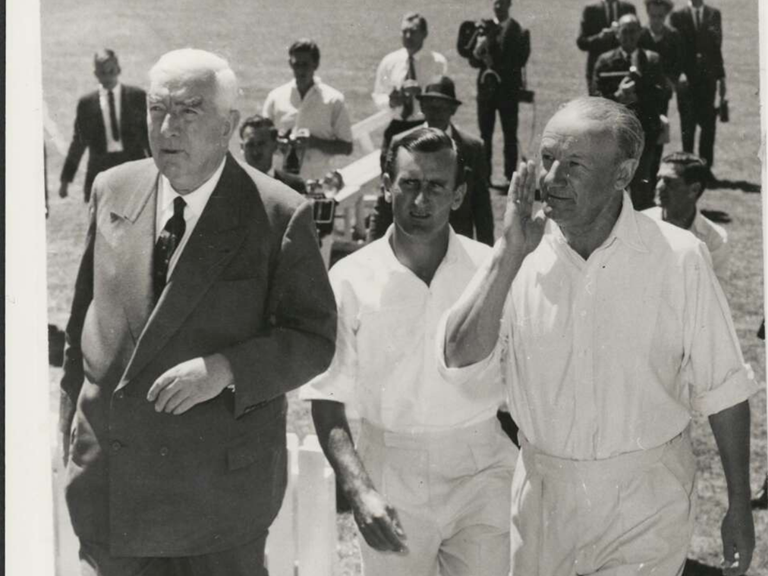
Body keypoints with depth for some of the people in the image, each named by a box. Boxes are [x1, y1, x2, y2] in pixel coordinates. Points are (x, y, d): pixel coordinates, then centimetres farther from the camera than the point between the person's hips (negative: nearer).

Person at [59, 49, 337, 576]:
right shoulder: (113, 191, 2)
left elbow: (314, 340, -9)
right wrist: (74, 404, 17)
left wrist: (225, 369, -23)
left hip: (220, 487, -3)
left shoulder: (280, 216, -12)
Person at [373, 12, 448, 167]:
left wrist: (422, 93, -25)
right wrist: (389, 101, -14)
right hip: (396, 128, 2)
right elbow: (377, 97, 9)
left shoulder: (437, 62, -3)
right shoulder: (389, 61, 4)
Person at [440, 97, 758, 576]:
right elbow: (459, 361, -17)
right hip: (544, 497, 3)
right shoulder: (516, 260, -5)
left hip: (648, 501, -2)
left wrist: (739, 506, -1)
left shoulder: (678, 257, -11)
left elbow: (723, 391, -4)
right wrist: (511, 253, -22)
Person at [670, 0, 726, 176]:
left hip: (708, 76, 2)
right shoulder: (678, 15, 3)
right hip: (686, 77, -2)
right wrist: (679, 73, -14)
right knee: (687, 124, 1)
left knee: (708, 123, -1)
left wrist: (720, 77, 6)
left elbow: (717, 45, 10)